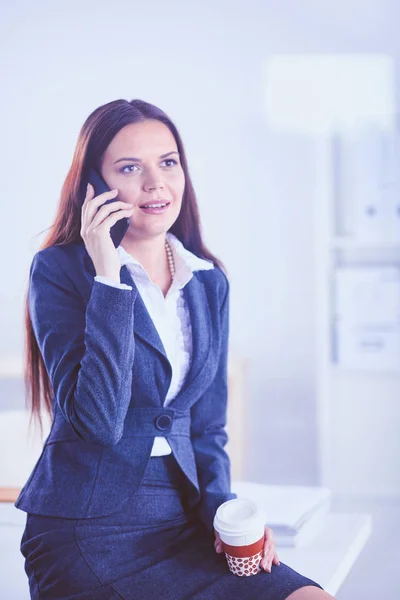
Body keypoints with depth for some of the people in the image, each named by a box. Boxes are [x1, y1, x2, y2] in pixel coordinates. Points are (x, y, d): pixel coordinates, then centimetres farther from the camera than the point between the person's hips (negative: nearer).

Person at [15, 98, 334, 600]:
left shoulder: (210, 282, 10)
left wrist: (222, 508, -2)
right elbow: (97, 420, -18)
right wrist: (109, 277, -18)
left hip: (184, 521, 5)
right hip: (87, 534, -5)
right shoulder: (59, 270, -6)